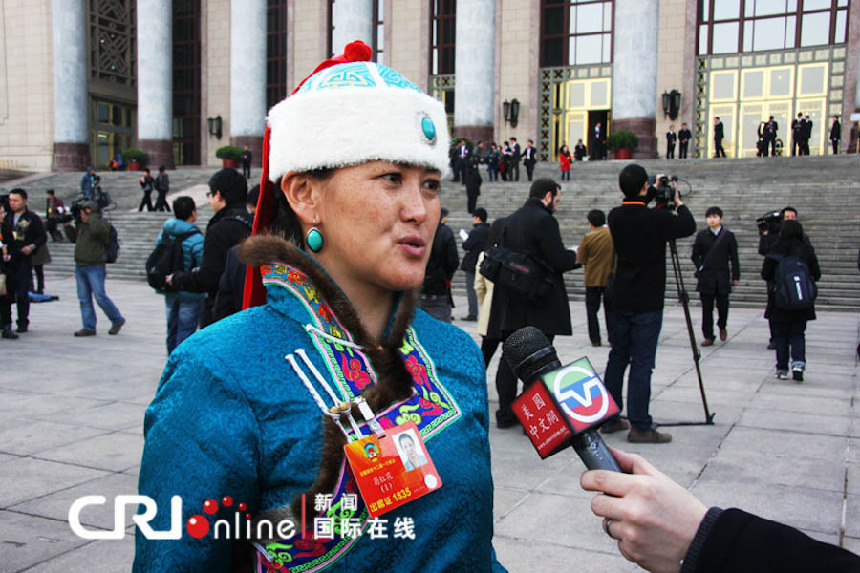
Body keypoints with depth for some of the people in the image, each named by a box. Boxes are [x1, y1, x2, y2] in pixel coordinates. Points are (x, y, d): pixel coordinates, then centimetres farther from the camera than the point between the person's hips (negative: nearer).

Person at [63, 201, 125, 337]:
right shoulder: (81, 225, 15)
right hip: (79, 266, 8)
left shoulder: (102, 224, -8)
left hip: (95, 267, -8)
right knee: (84, 299, 7)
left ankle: (117, 320, 11)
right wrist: (67, 226, 16)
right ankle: (89, 327, 12)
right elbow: (74, 238, 29)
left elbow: (97, 229, -32)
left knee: (100, 296, -7)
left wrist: (91, 215, -19)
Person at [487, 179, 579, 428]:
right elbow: (559, 260, -18)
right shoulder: (544, 220, -13)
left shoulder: (509, 221, 12)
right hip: (540, 306, -7)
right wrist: (576, 255, 4)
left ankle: (506, 412, 18)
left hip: (510, 305, 7)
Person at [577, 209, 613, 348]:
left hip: (593, 280, -3)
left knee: (592, 309, 8)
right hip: (611, 278, 3)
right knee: (610, 309, 11)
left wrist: (577, 252, 10)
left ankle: (595, 339, 7)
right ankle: (613, 338, 11)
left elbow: (581, 260, -9)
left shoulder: (588, 237, -12)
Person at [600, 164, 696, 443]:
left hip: (621, 301, 6)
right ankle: (639, 426, -1)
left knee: (617, 358, 13)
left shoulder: (616, 217, 1)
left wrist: (654, 192, 23)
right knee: (642, 363, -4)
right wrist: (678, 202, 16)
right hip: (647, 303, -6)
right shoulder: (655, 219, -16)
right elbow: (689, 226, 1)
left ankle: (610, 418, 20)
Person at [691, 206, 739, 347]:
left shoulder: (728, 235, 4)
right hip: (706, 278, 0)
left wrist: (735, 276, 2)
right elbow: (695, 255, 11)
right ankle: (708, 337, 8)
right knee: (707, 308, 1)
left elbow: (734, 257, 5)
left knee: (723, 305, 1)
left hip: (722, 277, 0)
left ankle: (722, 326, 31)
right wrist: (700, 268, -2)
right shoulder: (702, 235, 5)